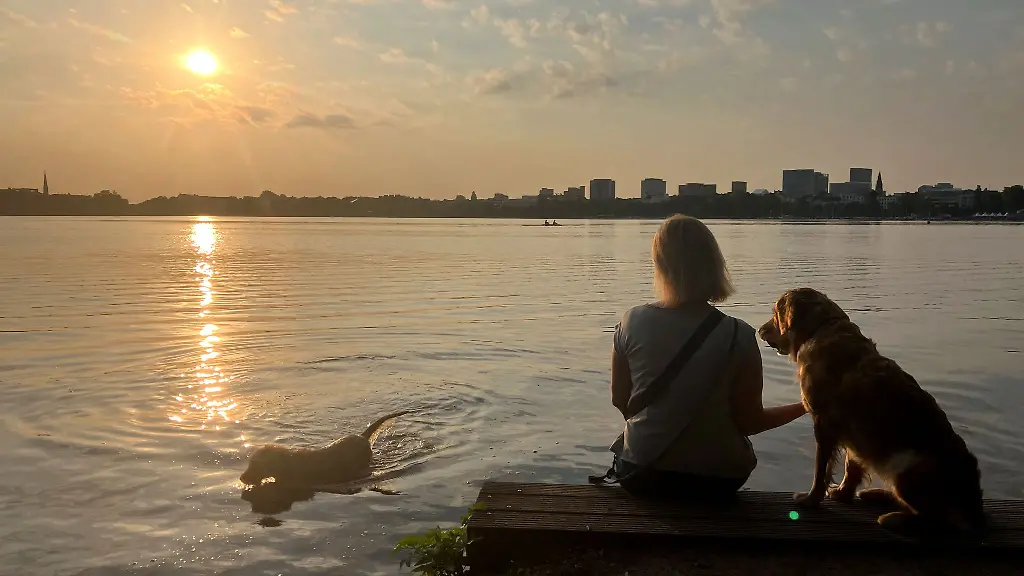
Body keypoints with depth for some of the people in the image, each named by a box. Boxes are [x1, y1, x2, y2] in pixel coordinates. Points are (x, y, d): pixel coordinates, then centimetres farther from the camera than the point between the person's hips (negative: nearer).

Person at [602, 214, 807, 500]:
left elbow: (620, 401, 0)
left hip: (643, 473, 0)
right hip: (717, 478, 0)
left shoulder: (633, 322, -11)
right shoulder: (738, 336, -15)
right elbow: (750, 421, -9)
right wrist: (807, 405, 7)